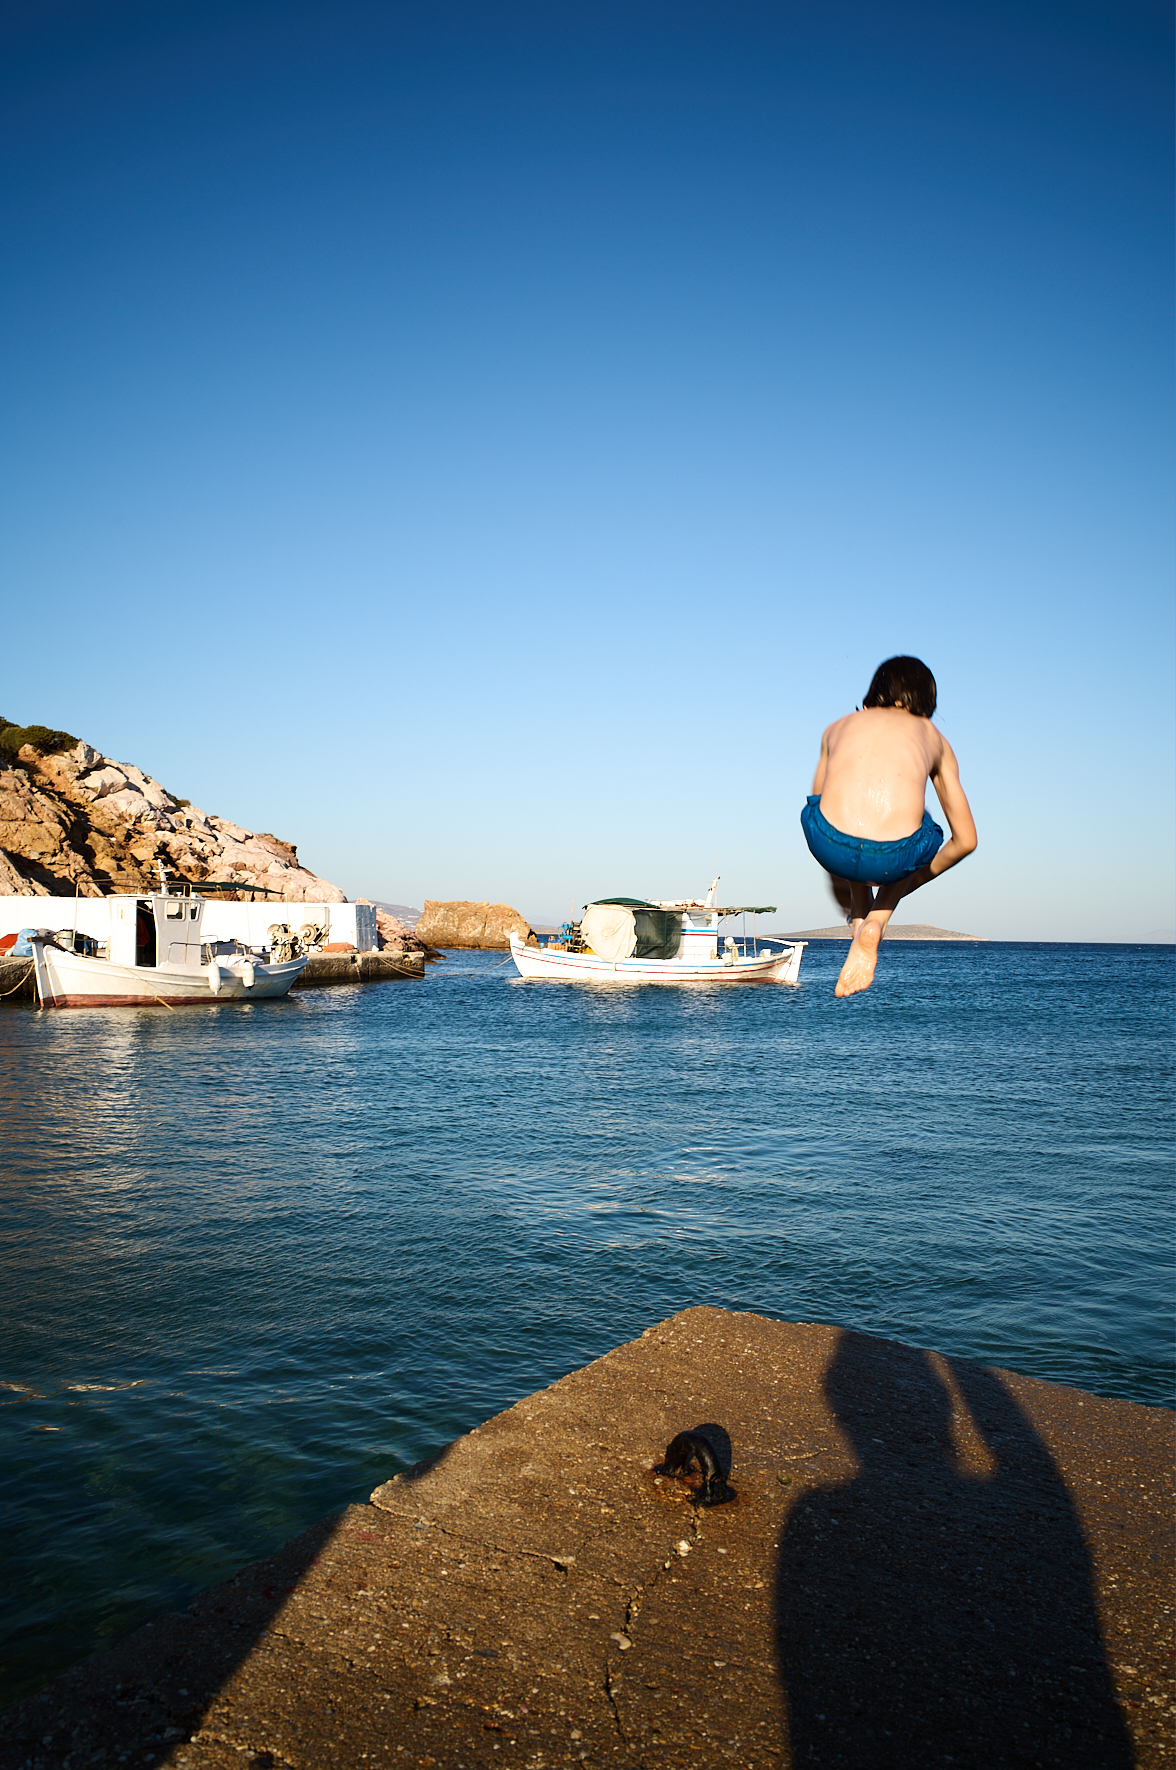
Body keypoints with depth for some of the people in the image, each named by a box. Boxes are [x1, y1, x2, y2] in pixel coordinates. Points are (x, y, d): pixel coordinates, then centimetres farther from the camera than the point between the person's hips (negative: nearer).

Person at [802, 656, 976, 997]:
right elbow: (966, 840, 27)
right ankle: (876, 923, 18)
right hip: (894, 857, -1)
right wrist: (911, 881, 43)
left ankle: (861, 914, 34)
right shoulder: (934, 737, 26)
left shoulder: (841, 726, 29)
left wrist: (838, 878, 52)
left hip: (829, 845, 1)